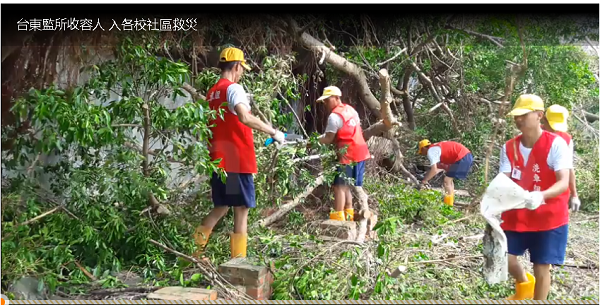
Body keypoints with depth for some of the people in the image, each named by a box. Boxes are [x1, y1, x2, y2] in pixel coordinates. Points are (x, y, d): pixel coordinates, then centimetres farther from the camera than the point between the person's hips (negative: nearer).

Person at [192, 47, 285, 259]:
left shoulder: (212, 93, 15)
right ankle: (238, 261, 3)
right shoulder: (233, 88, -10)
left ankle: (194, 250, 20)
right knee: (241, 210, 0)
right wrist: (273, 132, -22)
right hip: (237, 161, -8)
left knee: (221, 207, 20)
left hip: (218, 160, 8)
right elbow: (245, 117, -28)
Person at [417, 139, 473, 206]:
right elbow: (439, 167, 26)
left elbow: (434, 170, -14)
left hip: (462, 158, -10)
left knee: (447, 180, -4)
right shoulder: (437, 148, 24)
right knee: (449, 179, 20)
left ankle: (448, 205, -5)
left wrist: (424, 181, -4)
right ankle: (450, 203, 22)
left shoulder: (430, 151, -5)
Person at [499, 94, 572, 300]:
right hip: (516, 215, 4)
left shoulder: (556, 144, -14)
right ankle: (524, 284, 37)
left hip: (549, 218, -4)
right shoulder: (509, 148, -2)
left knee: (541, 267, 2)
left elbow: (564, 182, -23)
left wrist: (541, 196, -43)